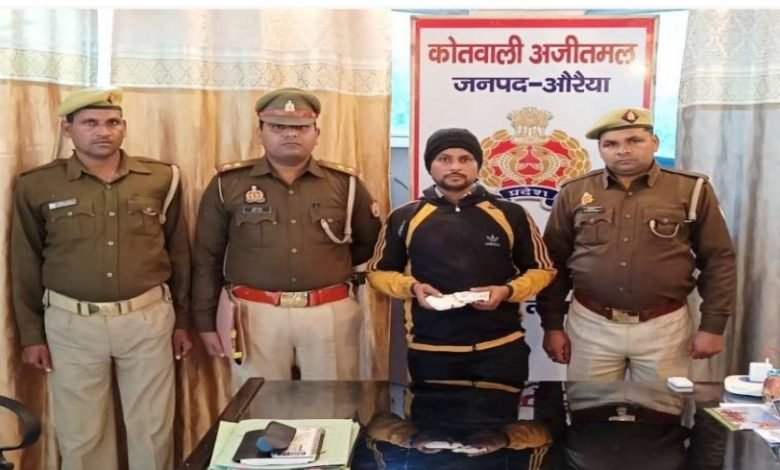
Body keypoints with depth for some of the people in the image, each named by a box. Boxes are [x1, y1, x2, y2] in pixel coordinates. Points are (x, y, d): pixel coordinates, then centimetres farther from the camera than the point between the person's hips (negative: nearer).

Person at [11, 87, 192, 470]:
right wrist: (31, 334, 4)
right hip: (71, 322, 0)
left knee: (153, 427, 11)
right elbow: (26, 265, 4)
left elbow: (178, 253, 6)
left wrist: (182, 320, 8)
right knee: (80, 434, 12)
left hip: (149, 317, 1)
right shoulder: (36, 186, -3)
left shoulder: (162, 178, 0)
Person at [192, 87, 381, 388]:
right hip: (255, 313, -1)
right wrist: (206, 322, 5)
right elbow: (207, 259, 5)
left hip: (331, 313, 1)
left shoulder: (344, 183, 4)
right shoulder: (228, 184, 1)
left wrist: (334, 266, 5)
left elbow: (371, 243, 14)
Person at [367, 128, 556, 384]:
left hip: (501, 348, 0)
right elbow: (378, 271, 11)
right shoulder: (405, 217, 3)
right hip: (430, 350, 1)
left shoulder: (510, 214, 2)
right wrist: (412, 287, -10)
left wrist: (507, 290, -12)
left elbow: (542, 269, 9)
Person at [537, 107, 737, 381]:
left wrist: (713, 326, -2)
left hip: (664, 326, -1)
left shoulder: (691, 190, -2)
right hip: (590, 325, 1)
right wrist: (552, 326, 2)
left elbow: (718, 262, 1)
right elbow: (554, 264, 5)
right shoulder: (574, 193, 1)